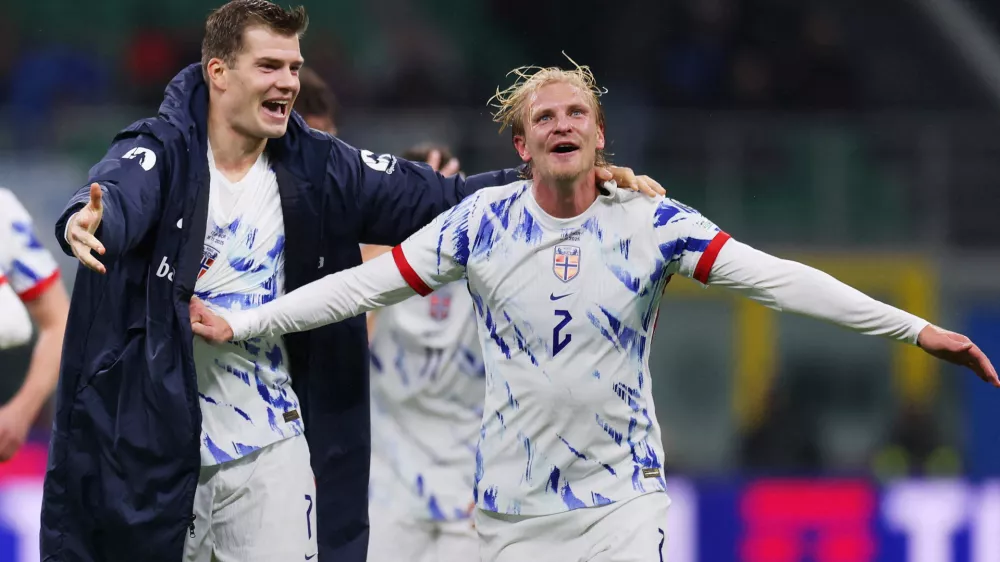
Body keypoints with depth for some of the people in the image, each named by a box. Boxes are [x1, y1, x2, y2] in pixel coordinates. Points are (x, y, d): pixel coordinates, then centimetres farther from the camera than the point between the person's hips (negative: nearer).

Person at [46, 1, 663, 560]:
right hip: (154, 454, -2)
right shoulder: (161, 152, -7)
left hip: (270, 451, 2)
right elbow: (118, 198, -29)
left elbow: (440, 197, 6)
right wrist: (86, 223, -55)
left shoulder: (319, 169, 4)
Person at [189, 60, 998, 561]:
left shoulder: (651, 223, -5)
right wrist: (240, 325, -3)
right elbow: (367, 283, 1)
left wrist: (915, 328, -18)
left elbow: (775, 278, -10)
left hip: (623, 495, -1)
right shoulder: (483, 222, -2)